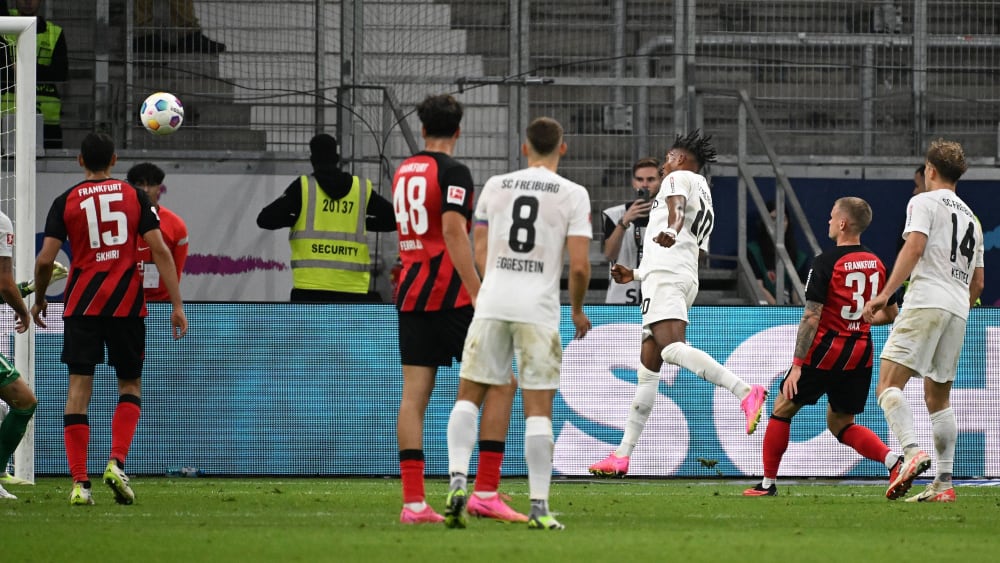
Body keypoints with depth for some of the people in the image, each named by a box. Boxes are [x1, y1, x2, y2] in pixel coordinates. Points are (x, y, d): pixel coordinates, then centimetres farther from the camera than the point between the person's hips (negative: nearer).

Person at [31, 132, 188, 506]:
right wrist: (177, 305, -1)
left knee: (79, 388, 1)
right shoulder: (135, 197, 3)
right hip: (127, 304, 0)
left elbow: (45, 259, -3)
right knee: (130, 387, 14)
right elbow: (160, 251, -3)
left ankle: (79, 483, -6)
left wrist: (38, 301, 14)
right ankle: (117, 463, -8)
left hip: (82, 305, 0)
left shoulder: (66, 202, 2)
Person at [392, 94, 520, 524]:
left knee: (414, 394, 2)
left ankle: (413, 501, -5)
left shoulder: (404, 172, 13)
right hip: (450, 294, -7)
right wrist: (478, 295, -22)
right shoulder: (453, 172, -9)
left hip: (410, 293, 7)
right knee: (501, 384, 0)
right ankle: (485, 493, -6)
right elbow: (453, 231, -20)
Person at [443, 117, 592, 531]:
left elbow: (479, 254, 12)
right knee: (538, 408, 2)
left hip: (492, 304, 2)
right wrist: (578, 310, 11)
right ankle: (539, 507, 0)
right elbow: (579, 265, -6)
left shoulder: (495, 186, 9)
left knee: (469, 396, 12)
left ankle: (458, 481, -6)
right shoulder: (573, 194, 0)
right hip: (539, 309, -2)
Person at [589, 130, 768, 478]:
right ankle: (623, 456, 13)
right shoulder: (706, 203, 32)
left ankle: (745, 393, -45)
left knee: (672, 348, -29)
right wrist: (635, 274, 47)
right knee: (648, 368, 11)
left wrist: (670, 230, -41)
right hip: (686, 277, 10)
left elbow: (676, 205, -18)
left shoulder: (679, 178, 6)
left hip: (664, 274, -10)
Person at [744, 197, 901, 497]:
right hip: (860, 354, 6)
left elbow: (811, 317, -17)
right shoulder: (877, 264, 4)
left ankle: (768, 482, 19)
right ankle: (893, 459, -10)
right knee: (841, 423, 16)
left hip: (825, 351, -6)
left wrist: (797, 364, -15)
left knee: (782, 409, 14)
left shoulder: (825, 263, -13)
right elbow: (891, 314, 12)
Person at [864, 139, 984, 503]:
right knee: (938, 398, 13)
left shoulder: (924, 202, 3)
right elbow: (978, 283, 27)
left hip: (926, 301, -7)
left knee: (888, 384, -15)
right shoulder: (970, 217, 25)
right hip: (958, 310, 7)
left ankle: (912, 452, -37)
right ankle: (943, 484, 7)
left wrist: (886, 294, -18)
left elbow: (915, 246, -14)